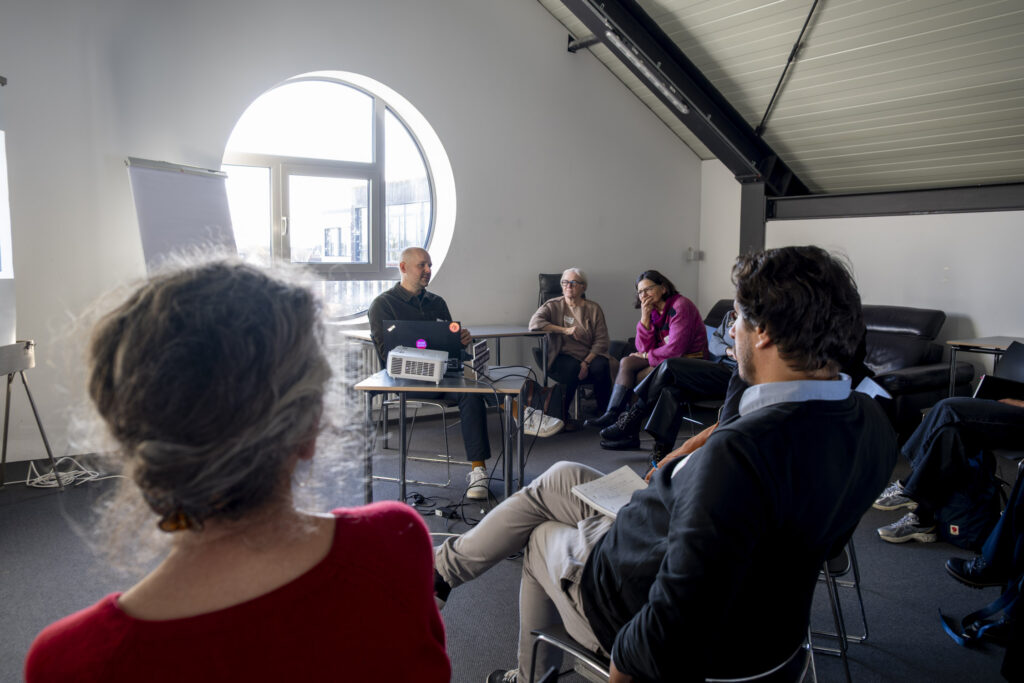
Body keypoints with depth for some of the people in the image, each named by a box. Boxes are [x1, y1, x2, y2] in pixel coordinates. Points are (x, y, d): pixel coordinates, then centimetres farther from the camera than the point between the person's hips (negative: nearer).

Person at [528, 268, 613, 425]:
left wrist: (586, 363, -15)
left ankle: (604, 414, -11)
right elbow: (534, 323, -15)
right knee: (572, 367, -34)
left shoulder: (593, 309, 8)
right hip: (563, 356, -2)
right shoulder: (553, 305, 4)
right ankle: (562, 415, -17)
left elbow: (601, 341, 1)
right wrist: (565, 330, -19)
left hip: (590, 355, 2)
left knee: (601, 367, -30)